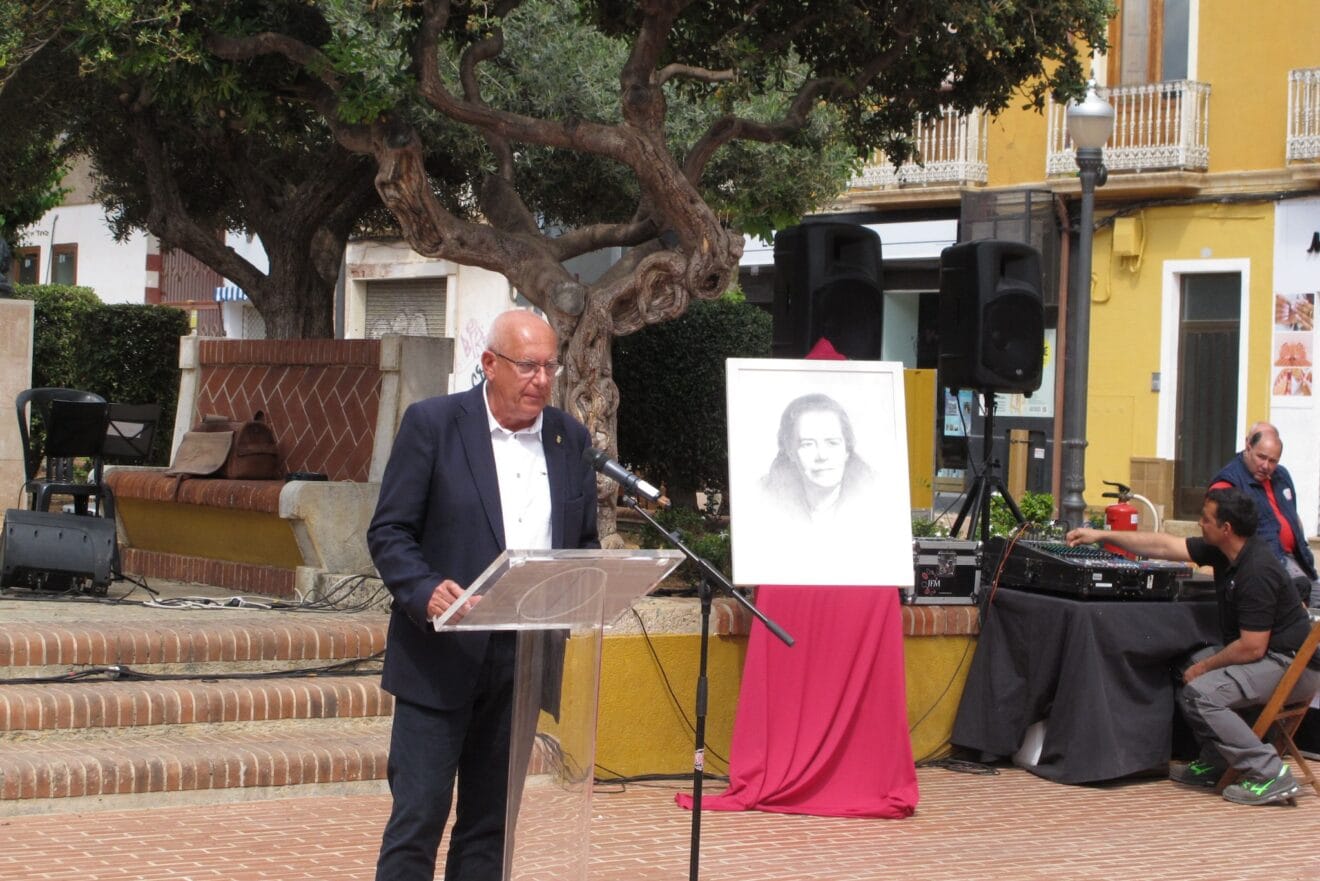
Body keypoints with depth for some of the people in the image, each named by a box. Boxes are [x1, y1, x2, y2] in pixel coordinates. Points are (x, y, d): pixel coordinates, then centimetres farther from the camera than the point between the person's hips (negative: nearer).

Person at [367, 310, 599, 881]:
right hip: (442, 657, -4)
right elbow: (388, 531, -6)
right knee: (418, 818, -5)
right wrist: (425, 591, -24)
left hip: (524, 659, 4)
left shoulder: (571, 440, 9)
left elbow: (584, 543, 16)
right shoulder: (432, 424, -4)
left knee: (491, 822, 10)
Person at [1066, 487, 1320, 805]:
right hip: (1266, 655, 10)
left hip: (1291, 664, -10)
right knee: (1184, 670, 18)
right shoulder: (1223, 551, 2)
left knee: (1200, 693, -22)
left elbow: (1252, 648, -24)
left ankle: (1270, 775, -18)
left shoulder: (1257, 571, -26)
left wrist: (1204, 667, -11)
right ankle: (1213, 762, 20)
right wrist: (1102, 535, 15)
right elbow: (1165, 546, 13)